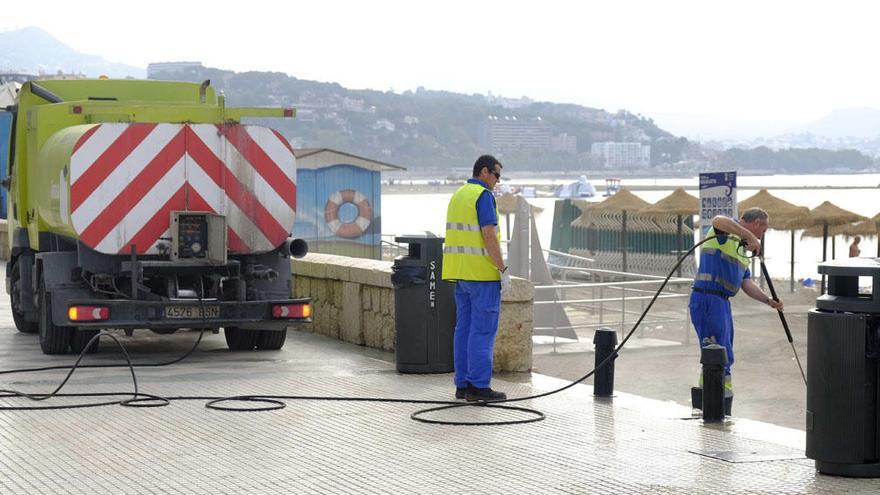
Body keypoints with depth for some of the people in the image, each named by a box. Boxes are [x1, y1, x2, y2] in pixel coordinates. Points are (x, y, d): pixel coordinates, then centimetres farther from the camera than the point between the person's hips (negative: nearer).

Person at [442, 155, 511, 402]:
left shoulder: (458, 195, 16)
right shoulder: (484, 196, -12)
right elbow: (489, 235, -19)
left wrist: (461, 272, 20)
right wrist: (504, 270, -15)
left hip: (461, 274, 9)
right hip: (482, 272, -9)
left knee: (464, 327, 9)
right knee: (483, 330, -6)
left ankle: (463, 384, 10)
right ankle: (478, 386, -7)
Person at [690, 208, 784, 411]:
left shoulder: (742, 250, 23)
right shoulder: (726, 233, -6)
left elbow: (747, 284, 21)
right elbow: (718, 220, -31)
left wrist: (768, 300, 7)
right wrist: (750, 236, -31)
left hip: (722, 302, 10)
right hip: (708, 298, -10)